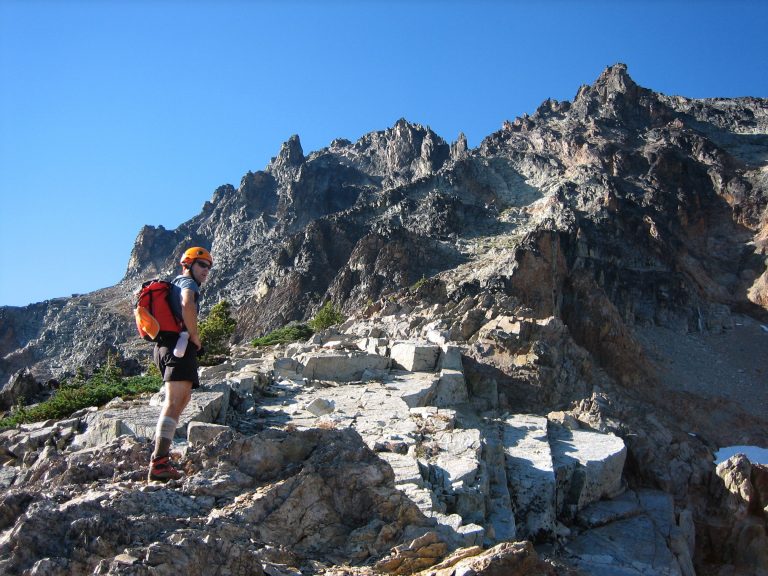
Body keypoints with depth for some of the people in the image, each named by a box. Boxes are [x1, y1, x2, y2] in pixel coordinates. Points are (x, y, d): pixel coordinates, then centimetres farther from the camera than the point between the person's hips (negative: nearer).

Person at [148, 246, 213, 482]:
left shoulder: (173, 284, 28)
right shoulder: (188, 282, -1)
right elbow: (187, 306, -24)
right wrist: (195, 337, -13)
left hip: (163, 346, 10)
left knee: (183, 397, 21)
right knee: (174, 401, -18)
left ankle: (161, 447, 20)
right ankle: (159, 464, -27)